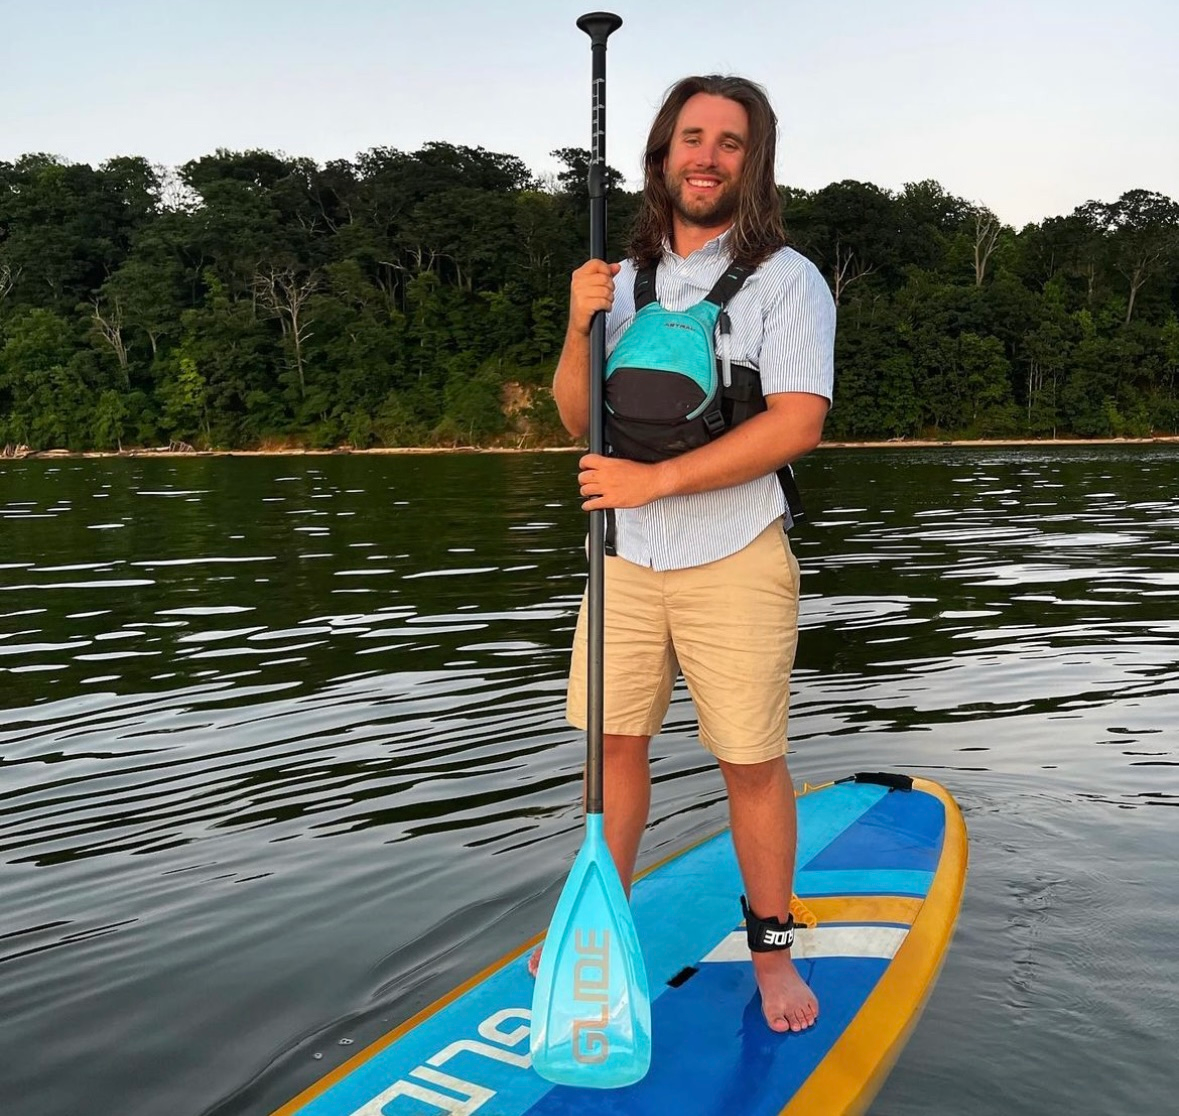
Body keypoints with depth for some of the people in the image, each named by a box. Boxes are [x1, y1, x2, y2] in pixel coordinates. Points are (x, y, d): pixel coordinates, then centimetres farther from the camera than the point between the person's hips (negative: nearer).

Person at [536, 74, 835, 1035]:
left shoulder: (785, 279, -4)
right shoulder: (627, 279, 11)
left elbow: (797, 423, -17)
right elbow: (578, 419, 8)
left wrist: (654, 480, -19)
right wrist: (580, 328, -10)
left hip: (734, 562, -4)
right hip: (626, 559, 5)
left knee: (752, 764, 4)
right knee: (615, 742, 12)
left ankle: (772, 950, 22)